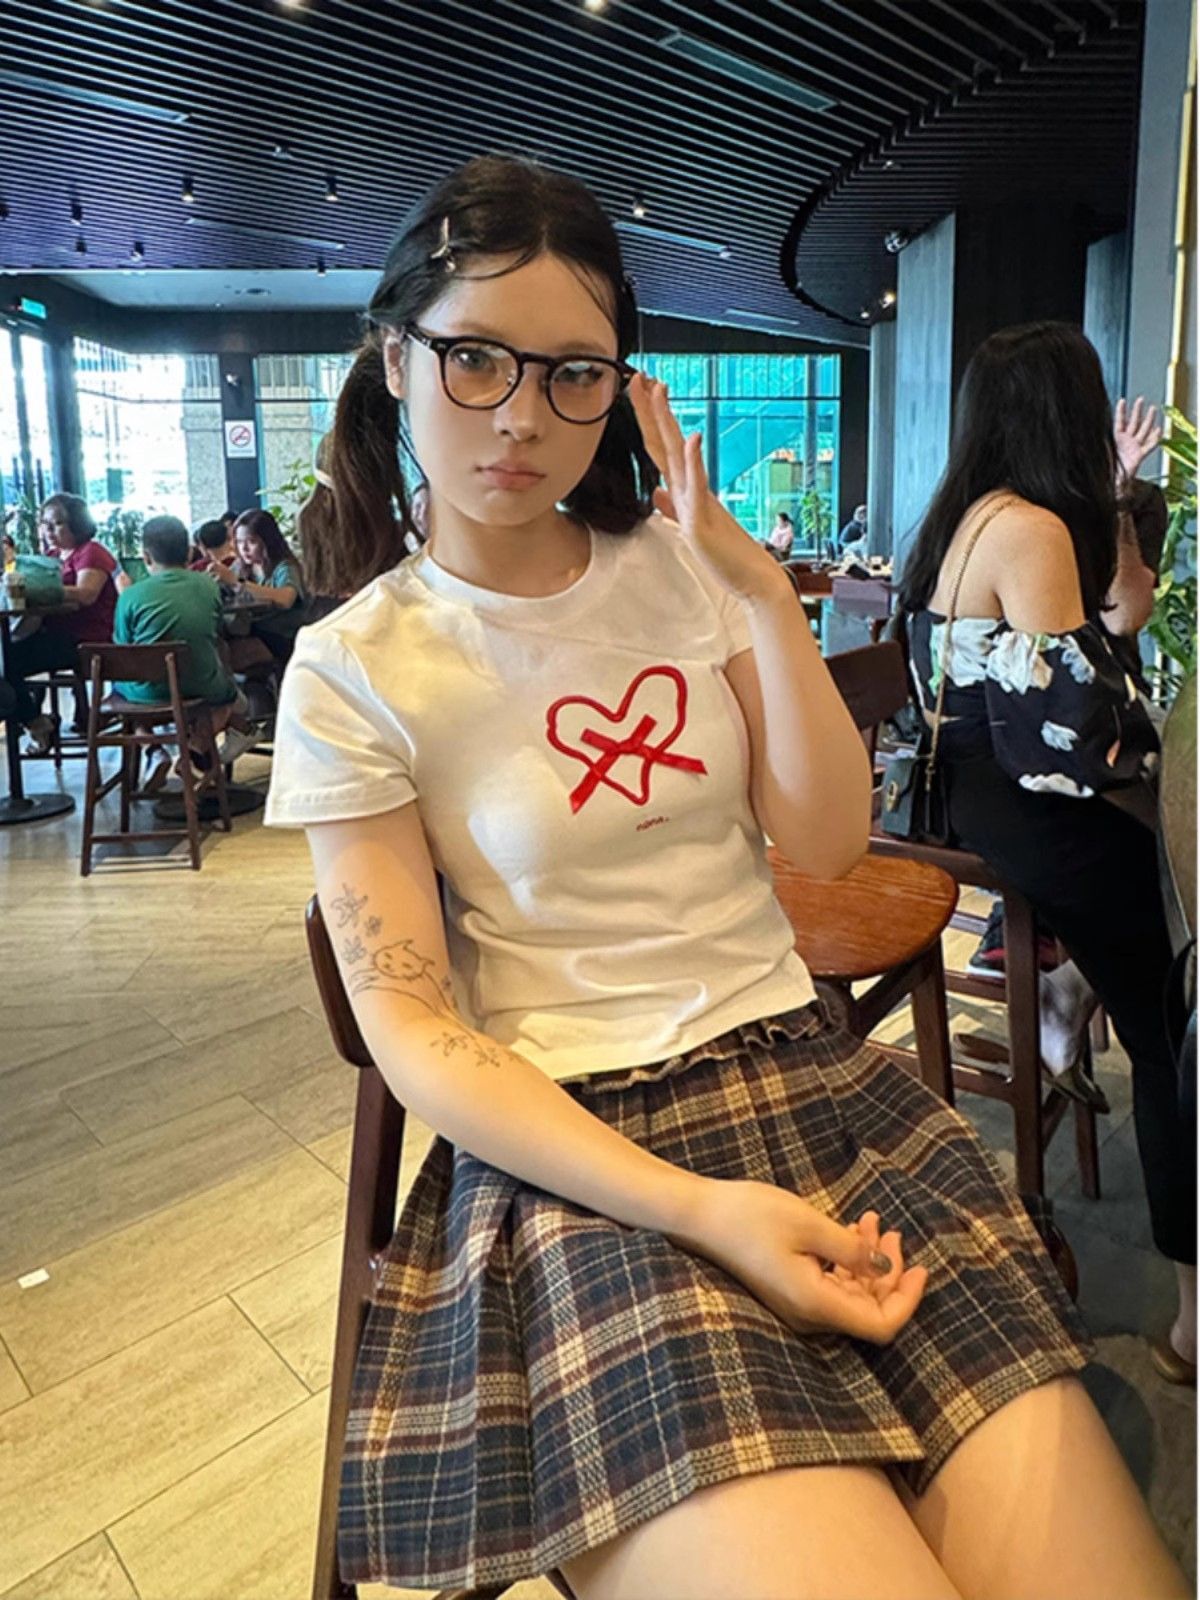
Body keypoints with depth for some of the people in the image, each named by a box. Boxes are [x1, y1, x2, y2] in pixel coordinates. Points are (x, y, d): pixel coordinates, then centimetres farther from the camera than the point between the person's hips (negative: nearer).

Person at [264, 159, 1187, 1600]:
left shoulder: (684, 569, 9)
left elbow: (825, 845, 3)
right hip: (566, 1131, -3)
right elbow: (411, 1030, -8)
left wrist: (760, 587, -7)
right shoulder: (353, 669, -1)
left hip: (807, 1069, 4)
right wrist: (700, 1211, -19)